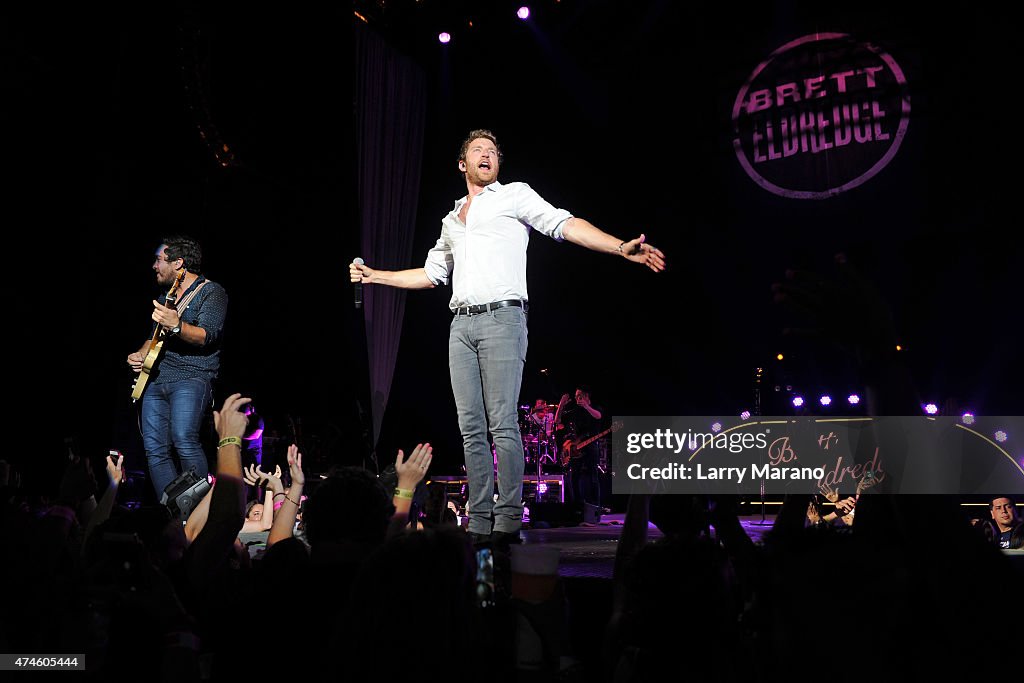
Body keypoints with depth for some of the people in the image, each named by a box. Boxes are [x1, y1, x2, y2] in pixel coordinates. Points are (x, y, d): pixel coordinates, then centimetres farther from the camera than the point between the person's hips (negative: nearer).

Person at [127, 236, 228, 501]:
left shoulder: (212, 292, -2)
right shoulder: (165, 297, 22)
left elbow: (206, 336, -18)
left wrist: (176, 326, -36)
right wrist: (140, 354, 13)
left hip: (192, 377, -8)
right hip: (156, 378, 8)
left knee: (184, 440, -25)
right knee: (155, 450, -2)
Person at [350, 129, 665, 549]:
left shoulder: (515, 196, 9)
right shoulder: (452, 220, 26)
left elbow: (566, 225, -3)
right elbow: (431, 274, 34)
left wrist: (622, 248, -17)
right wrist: (375, 275, 30)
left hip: (502, 317, -6)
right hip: (462, 325, 6)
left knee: (503, 424, -11)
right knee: (471, 429, 2)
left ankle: (508, 522, -7)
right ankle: (480, 524, 6)